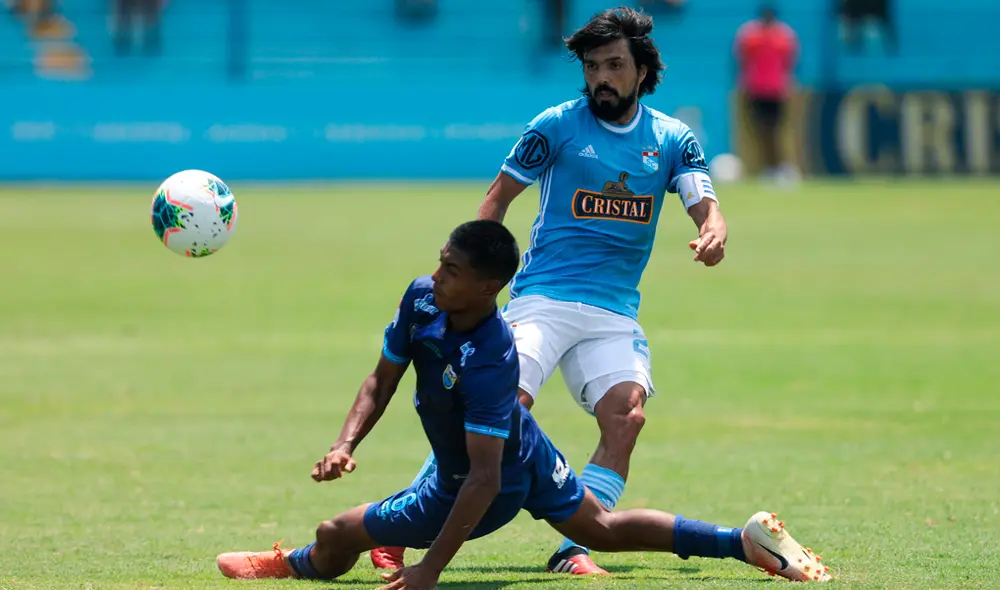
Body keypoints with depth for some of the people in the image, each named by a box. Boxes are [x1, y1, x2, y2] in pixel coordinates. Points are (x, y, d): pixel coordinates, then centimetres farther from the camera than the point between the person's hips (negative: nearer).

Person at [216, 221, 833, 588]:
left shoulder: (490, 362, -40)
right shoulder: (421, 299, -18)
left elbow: (485, 478, -39)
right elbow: (382, 382, -3)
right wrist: (346, 446, -20)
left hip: (495, 487, -8)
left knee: (334, 539, -1)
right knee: (601, 528, 25)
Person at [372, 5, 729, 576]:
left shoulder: (672, 139, 9)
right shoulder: (558, 125, 1)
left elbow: (706, 206, 0)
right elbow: (498, 199, 7)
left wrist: (714, 234, -25)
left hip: (616, 313, 3)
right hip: (543, 298, -3)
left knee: (627, 416, -19)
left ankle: (574, 549, -15)